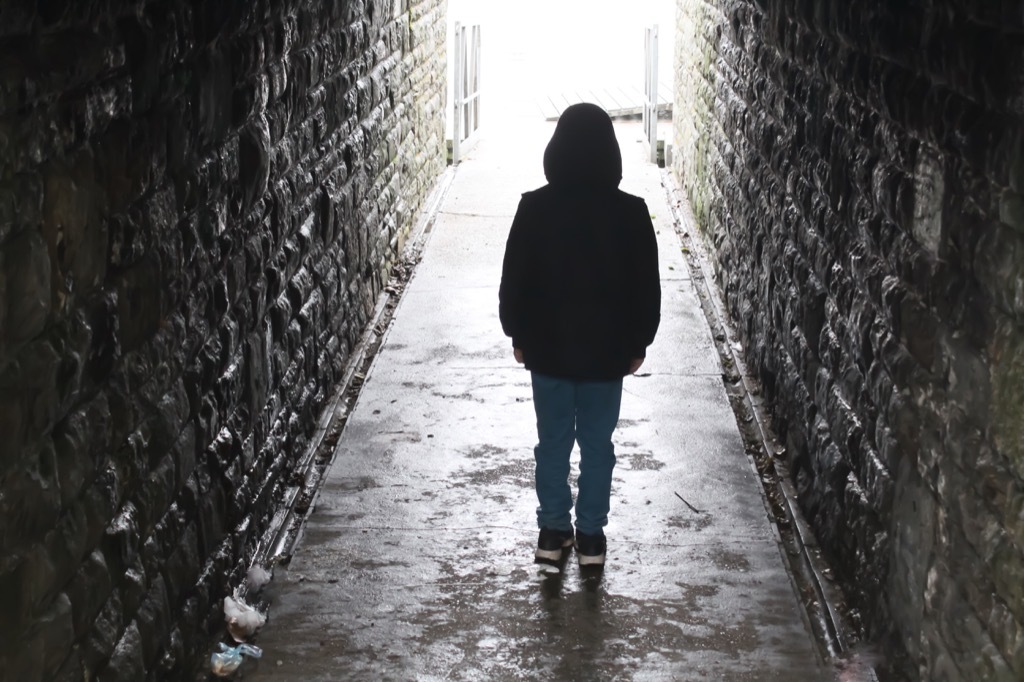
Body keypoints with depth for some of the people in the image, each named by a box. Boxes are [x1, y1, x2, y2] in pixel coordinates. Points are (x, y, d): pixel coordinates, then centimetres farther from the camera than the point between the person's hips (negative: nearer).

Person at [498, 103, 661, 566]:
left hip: (547, 345, 0)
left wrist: (517, 334, 9)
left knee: (553, 440, 13)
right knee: (597, 443, 12)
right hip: (607, 348, 0)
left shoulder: (534, 207, -11)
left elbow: (514, 278, -4)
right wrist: (639, 341, 9)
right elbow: (646, 285, -3)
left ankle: (553, 531, 22)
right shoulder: (630, 212, -11)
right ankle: (591, 536, 19)